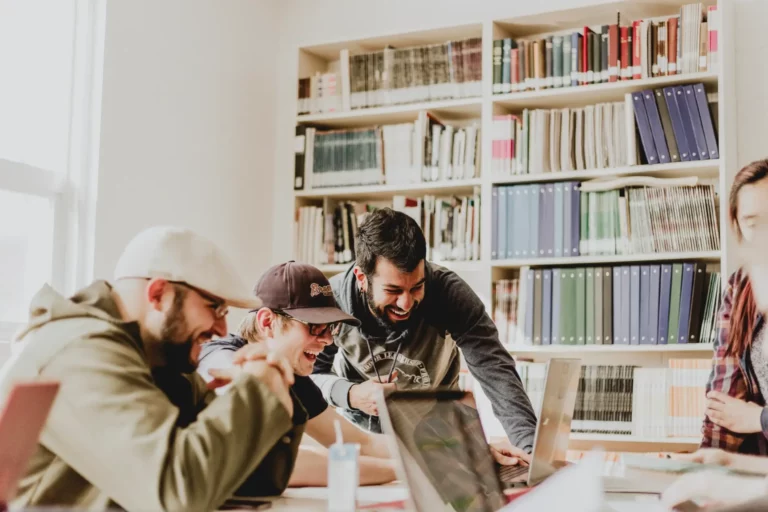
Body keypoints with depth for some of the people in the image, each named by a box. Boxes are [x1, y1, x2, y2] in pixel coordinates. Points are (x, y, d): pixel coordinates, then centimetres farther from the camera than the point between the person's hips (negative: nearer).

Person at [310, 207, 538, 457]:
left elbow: (495, 370, -33)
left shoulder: (448, 292, -27)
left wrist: (529, 444, -48)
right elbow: (308, 375, -9)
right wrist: (349, 395, -30)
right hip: (361, 426, 1)